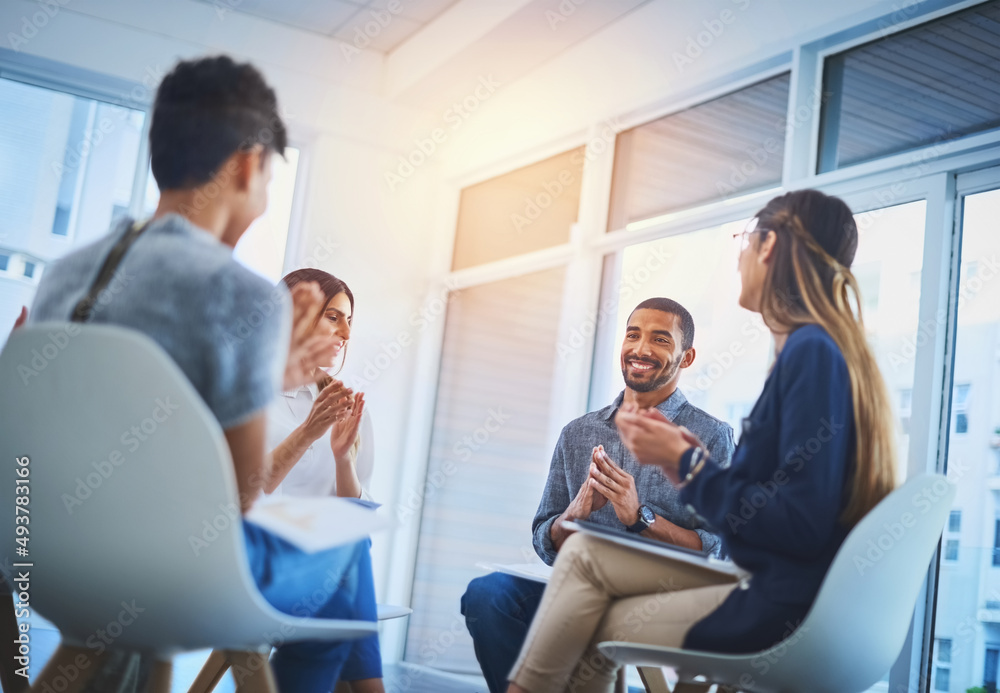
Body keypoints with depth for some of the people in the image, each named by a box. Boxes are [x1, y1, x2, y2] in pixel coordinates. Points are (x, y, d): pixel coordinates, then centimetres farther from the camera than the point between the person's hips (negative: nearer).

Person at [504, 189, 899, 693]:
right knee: (584, 551, 9)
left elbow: (801, 524, -23)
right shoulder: (819, 349, 14)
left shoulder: (811, 350, -17)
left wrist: (685, 463, -12)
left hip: (785, 614, -9)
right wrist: (685, 456, 6)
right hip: (785, 595, 9)